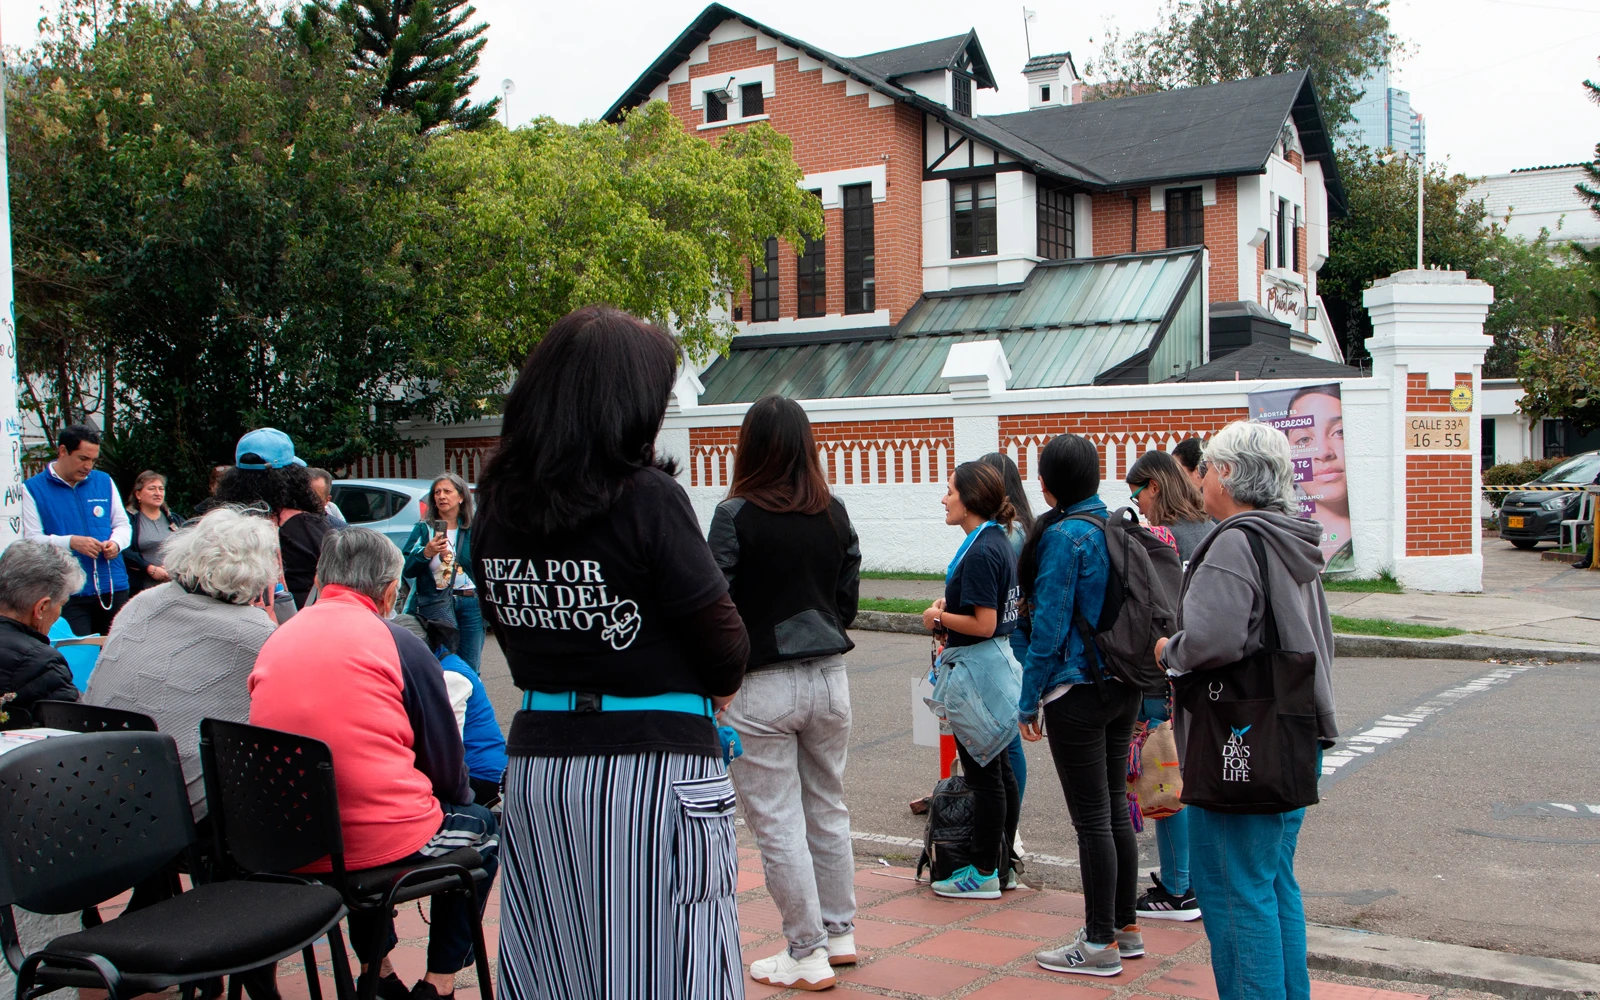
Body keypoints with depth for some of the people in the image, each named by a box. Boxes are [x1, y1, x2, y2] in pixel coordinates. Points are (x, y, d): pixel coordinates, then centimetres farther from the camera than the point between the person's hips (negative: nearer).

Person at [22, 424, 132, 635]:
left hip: (114, 588, 3)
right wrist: (71, 542, -21)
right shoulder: (33, 489, 1)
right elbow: (31, 539, -6)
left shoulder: (104, 482, 12)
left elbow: (122, 524, 17)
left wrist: (116, 543, -6)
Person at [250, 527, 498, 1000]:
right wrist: (459, 798, 23)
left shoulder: (276, 641, 6)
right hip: (381, 841, -5)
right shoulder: (399, 645, -8)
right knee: (481, 827, 23)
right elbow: (447, 768, 0)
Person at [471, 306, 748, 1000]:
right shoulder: (647, 498, -15)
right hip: (654, 767, -6)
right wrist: (713, 690, 11)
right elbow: (723, 645, -10)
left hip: (536, 766, 6)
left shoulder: (496, 504, 3)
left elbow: (513, 627, 11)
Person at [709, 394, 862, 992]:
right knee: (828, 809, 19)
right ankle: (840, 933, 30)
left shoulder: (737, 515, -13)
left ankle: (807, 954, 11)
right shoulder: (834, 513, 2)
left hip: (760, 687, -5)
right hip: (828, 678, 6)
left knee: (777, 823, 5)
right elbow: (849, 597, 9)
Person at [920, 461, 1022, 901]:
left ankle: (984, 872, 9)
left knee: (984, 774, -1)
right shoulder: (999, 542, 10)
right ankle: (1002, 865, 25)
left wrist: (938, 618, -9)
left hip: (977, 667, -10)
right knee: (998, 769, 15)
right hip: (997, 662, 10)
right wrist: (949, 622, 16)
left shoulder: (980, 553, -20)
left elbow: (983, 624, -24)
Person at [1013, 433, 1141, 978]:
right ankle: (1125, 928, 26)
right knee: (1115, 811, 16)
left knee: (1092, 820, -1)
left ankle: (1100, 944, 7)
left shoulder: (1063, 535, -15)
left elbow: (1049, 625, -16)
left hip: (1078, 692, -8)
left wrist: (1030, 700, -10)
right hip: (1124, 687, 8)